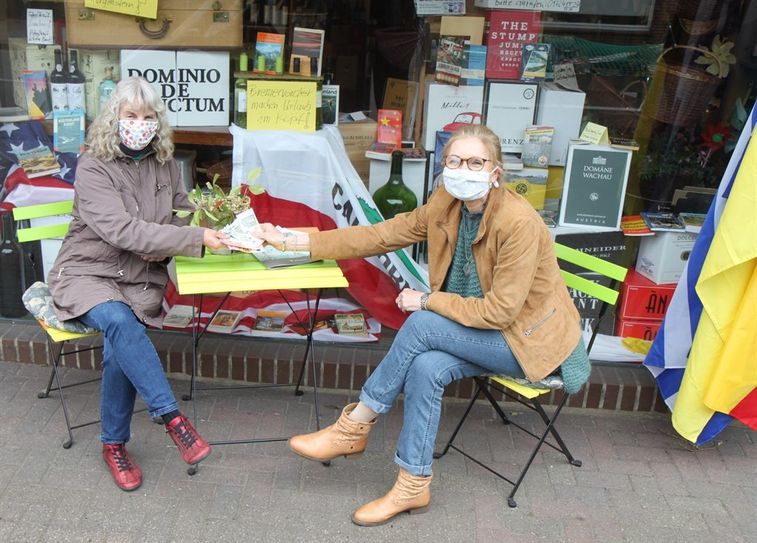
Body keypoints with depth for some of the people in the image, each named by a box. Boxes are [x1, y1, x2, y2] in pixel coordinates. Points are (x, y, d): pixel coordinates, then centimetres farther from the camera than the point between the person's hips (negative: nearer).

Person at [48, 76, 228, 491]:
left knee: (119, 347, -24)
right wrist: (198, 239, -32)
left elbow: (182, 214, 16)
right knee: (118, 322, -35)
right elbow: (123, 230, -24)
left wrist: (163, 247, -9)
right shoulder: (92, 168, -12)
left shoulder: (164, 164, 4)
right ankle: (172, 418, -27)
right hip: (88, 272, -3)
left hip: (140, 278, 3)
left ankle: (114, 444, -4)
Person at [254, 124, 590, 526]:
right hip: (478, 330, 6)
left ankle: (354, 427, -9)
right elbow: (380, 235, -6)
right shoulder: (445, 206, -6)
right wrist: (290, 241, -8)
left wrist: (426, 301, -19)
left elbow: (500, 310, -25)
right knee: (425, 368, -26)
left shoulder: (519, 222, -26)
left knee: (421, 324, -27)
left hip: (529, 338, -6)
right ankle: (413, 486, -12)